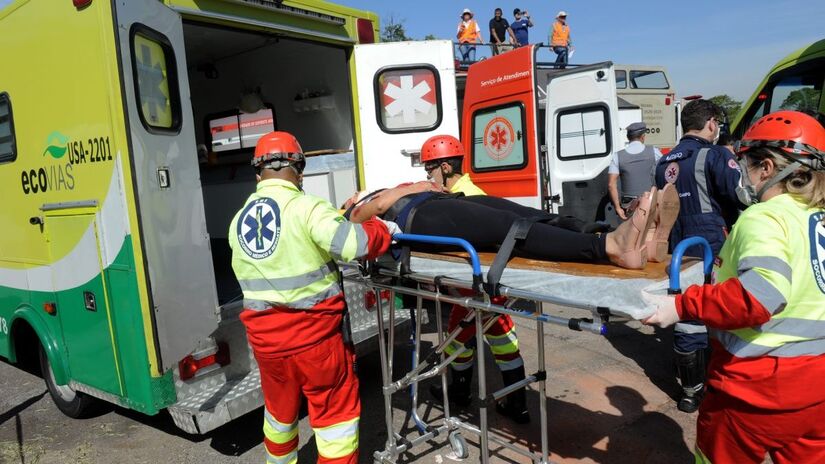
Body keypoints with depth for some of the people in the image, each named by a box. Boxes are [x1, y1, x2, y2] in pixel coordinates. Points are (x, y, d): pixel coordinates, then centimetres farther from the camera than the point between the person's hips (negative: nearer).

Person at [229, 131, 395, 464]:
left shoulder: (238, 221, 5)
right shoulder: (306, 209, -15)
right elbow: (354, 244, -25)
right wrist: (383, 230, -6)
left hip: (264, 337, 6)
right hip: (313, 335, -6)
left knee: (279, 411, 27)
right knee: (336, 412, 10)